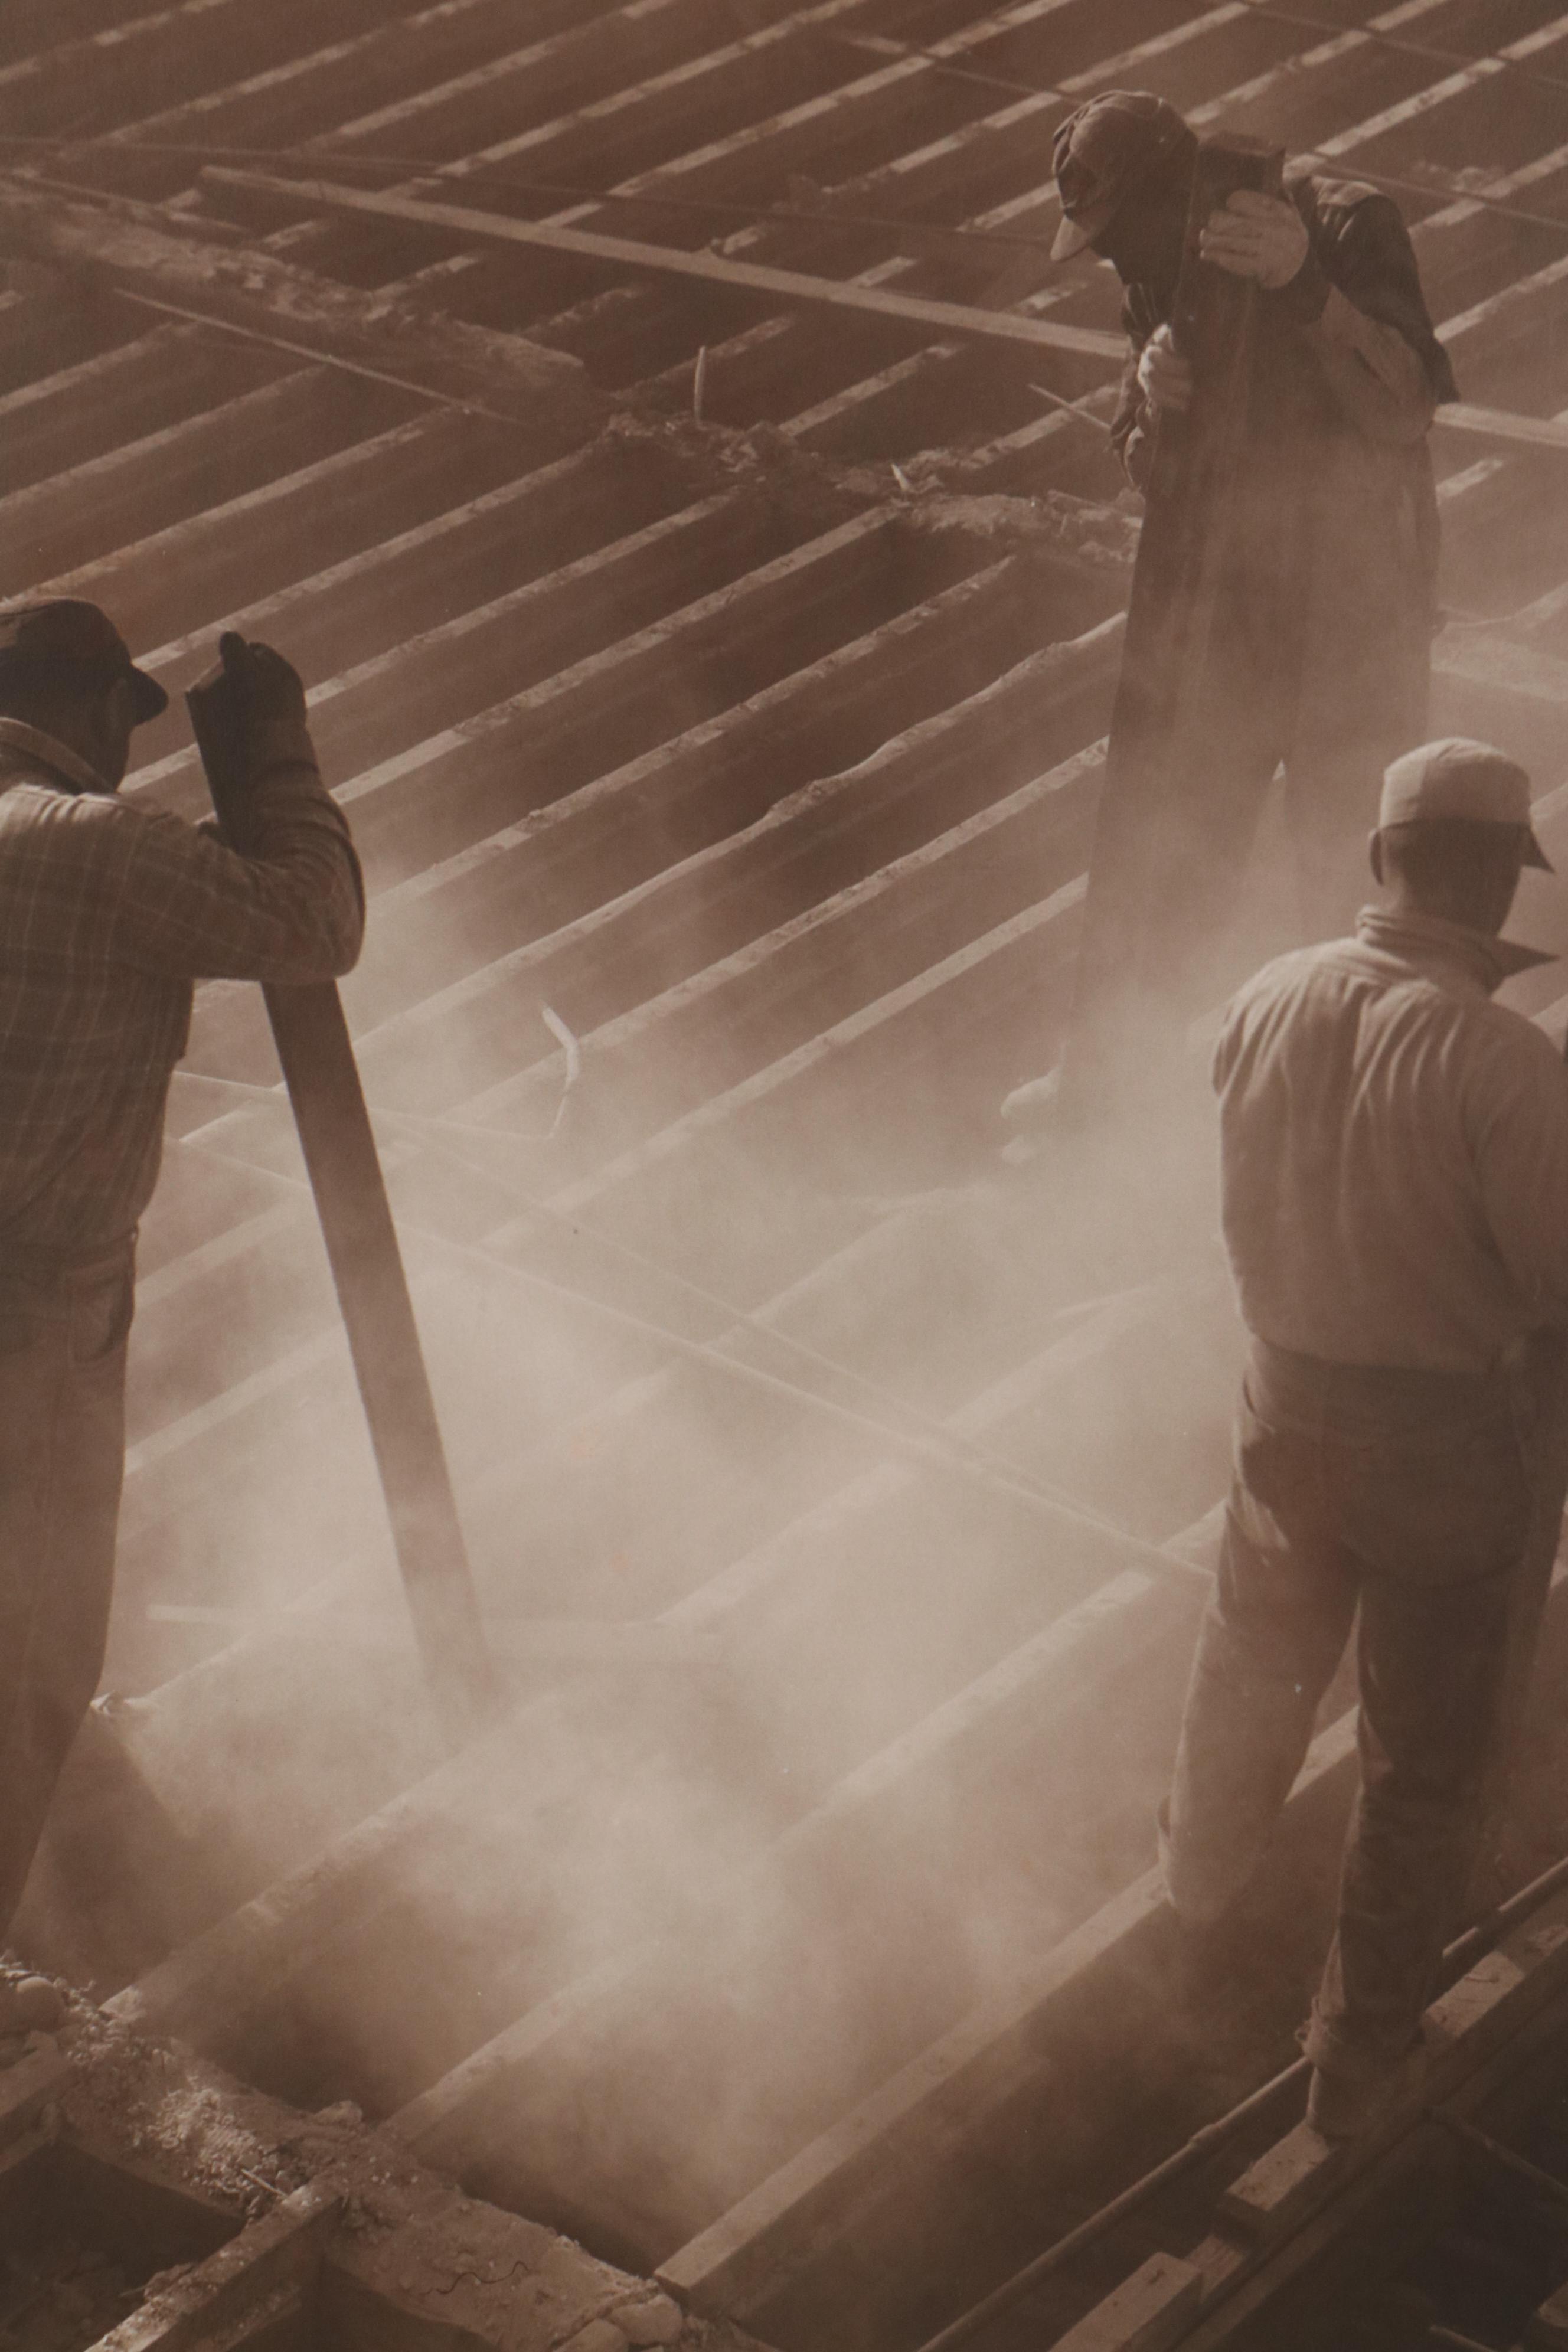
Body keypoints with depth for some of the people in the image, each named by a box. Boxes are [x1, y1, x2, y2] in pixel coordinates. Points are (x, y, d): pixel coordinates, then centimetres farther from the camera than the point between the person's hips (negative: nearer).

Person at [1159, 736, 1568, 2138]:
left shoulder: (1266, 1006, -12)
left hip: (1290, 1405, 5)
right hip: (1444, 1440, -5)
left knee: (1255, 1665, 32)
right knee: (1424, 1760, 14)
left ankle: (1205, 1872, 59)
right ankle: (1363, 2052, 24)